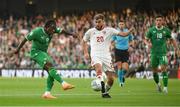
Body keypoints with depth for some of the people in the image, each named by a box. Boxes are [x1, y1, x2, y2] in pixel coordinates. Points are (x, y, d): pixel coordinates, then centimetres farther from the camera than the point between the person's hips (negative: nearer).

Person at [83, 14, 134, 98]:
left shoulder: (109, 30, 4)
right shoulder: (90, 32, 9)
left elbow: (122, 34, -4)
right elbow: (84, 41, 25)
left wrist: (130, 30, -24)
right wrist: (86, 53, 14)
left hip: (106, 56, 2)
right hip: (95, 56, -1)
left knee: (111, 79, -2)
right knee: (99, 68, -34)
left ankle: (105, 91, 27)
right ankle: (103, 92, -41)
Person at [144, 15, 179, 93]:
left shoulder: (166, 30, 1)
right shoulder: (151, 30, -1)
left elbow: (171, 39, 14)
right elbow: (146, 40, 5)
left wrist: (175, 47, -1)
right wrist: (148, 43, -18)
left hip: (163, 52, -1)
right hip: (154, 53, 1)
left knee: (164, 69, -16)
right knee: (155, 71, 7)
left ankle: (165, 87, -14)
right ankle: (158, 84, 34)